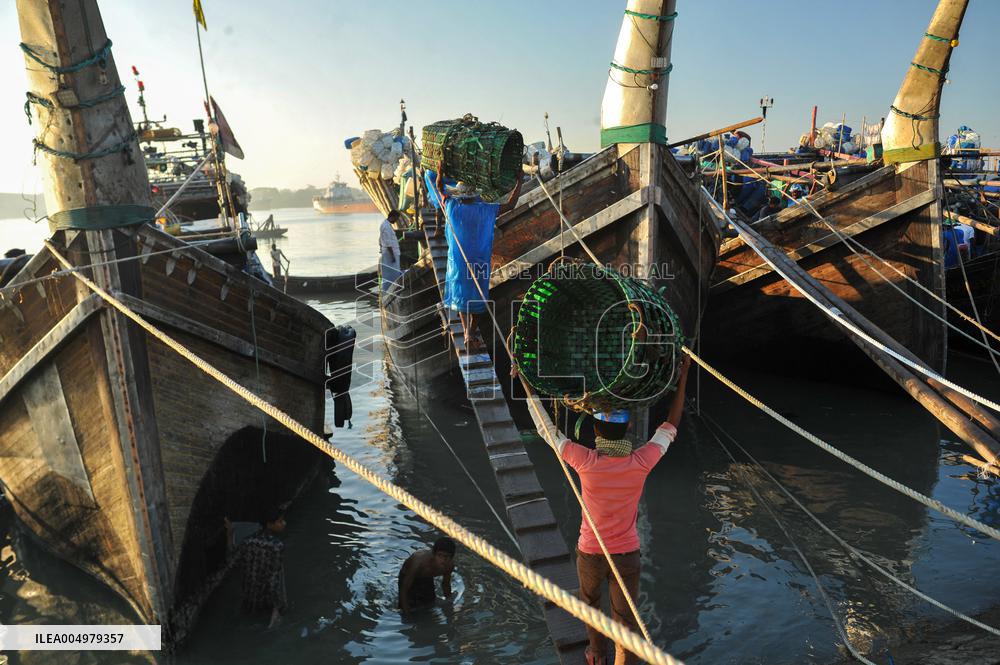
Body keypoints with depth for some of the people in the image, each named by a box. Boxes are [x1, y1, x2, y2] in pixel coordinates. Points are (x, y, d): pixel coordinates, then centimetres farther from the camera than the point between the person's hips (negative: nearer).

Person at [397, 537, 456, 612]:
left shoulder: (450, 564, -30)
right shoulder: (420, 562, -45)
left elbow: (446, 584, -6)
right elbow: (404, 589, -33)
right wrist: (406, 611, -32)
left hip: (427, 578, 4)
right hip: (408, 577, -4)